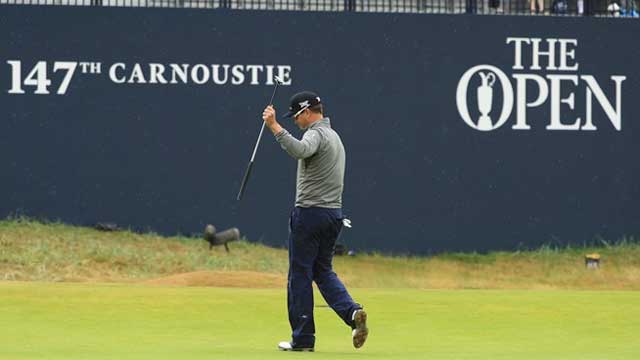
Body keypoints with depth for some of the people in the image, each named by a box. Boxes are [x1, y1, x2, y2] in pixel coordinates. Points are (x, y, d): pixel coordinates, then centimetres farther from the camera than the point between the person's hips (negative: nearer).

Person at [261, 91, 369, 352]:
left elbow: (299, 150, -37)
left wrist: (275, 127, -41)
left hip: (310, 213, -9)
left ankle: (302, 338, 2)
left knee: (300, 274, -1)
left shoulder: (316, 134, -13)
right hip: (334, 213, 9)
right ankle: (352, 312, -7)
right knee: (323, 270, 16)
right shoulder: (334, 136, 20)